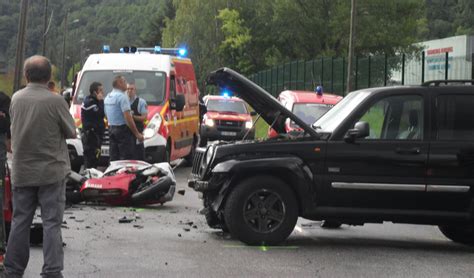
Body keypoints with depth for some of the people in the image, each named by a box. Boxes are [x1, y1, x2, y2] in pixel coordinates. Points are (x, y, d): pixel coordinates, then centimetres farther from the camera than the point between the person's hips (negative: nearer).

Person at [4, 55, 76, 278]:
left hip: (21, 171, 4)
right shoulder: (55, 101, -13)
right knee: (51, 223, 1)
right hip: (51, 171, -4)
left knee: (20, 221, 12)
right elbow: (71, 133, -3)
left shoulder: (16, 99, -1)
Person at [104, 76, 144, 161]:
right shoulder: (122, 96, -14)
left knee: (113, 158, 9)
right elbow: (128, 117, -20)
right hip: (123, 129, -9)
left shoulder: (107, 97, 14)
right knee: (126, 158, -9)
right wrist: (137, 133, -17)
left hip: (111, 128, 9)